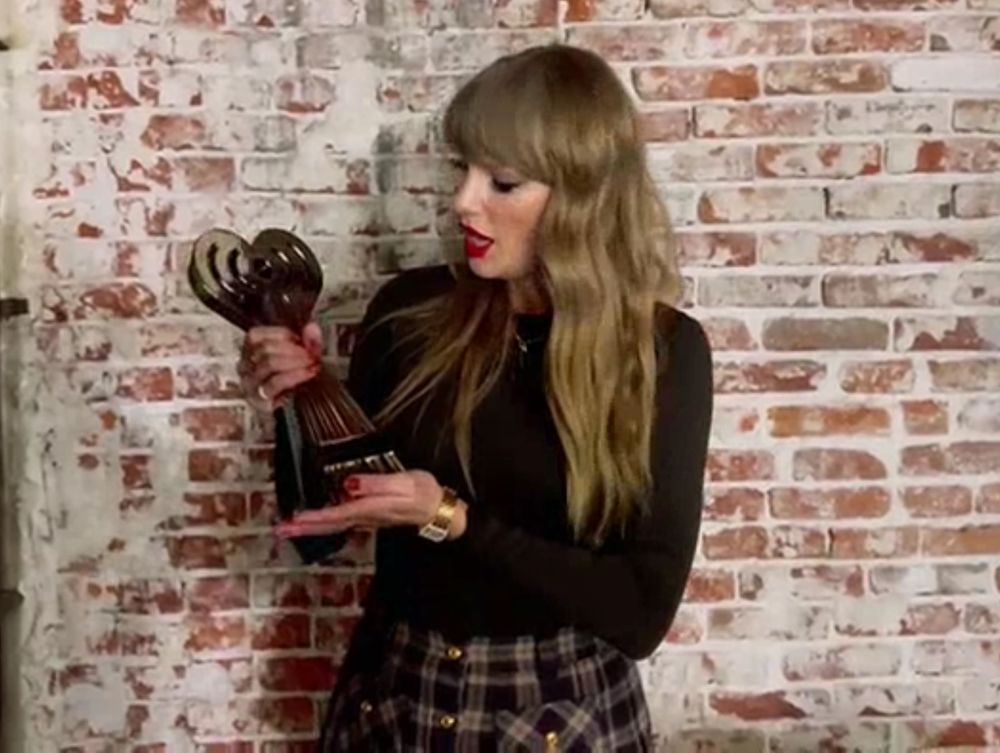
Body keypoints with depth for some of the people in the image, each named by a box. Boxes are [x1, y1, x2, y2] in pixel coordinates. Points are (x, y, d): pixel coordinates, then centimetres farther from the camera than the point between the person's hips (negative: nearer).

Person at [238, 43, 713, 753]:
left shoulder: (664, 351, -12)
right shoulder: (411, 310, -7)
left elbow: (642, 611, -15)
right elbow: (326, 528, 3)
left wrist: (452, 520, -21)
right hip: (394, 692, 2)